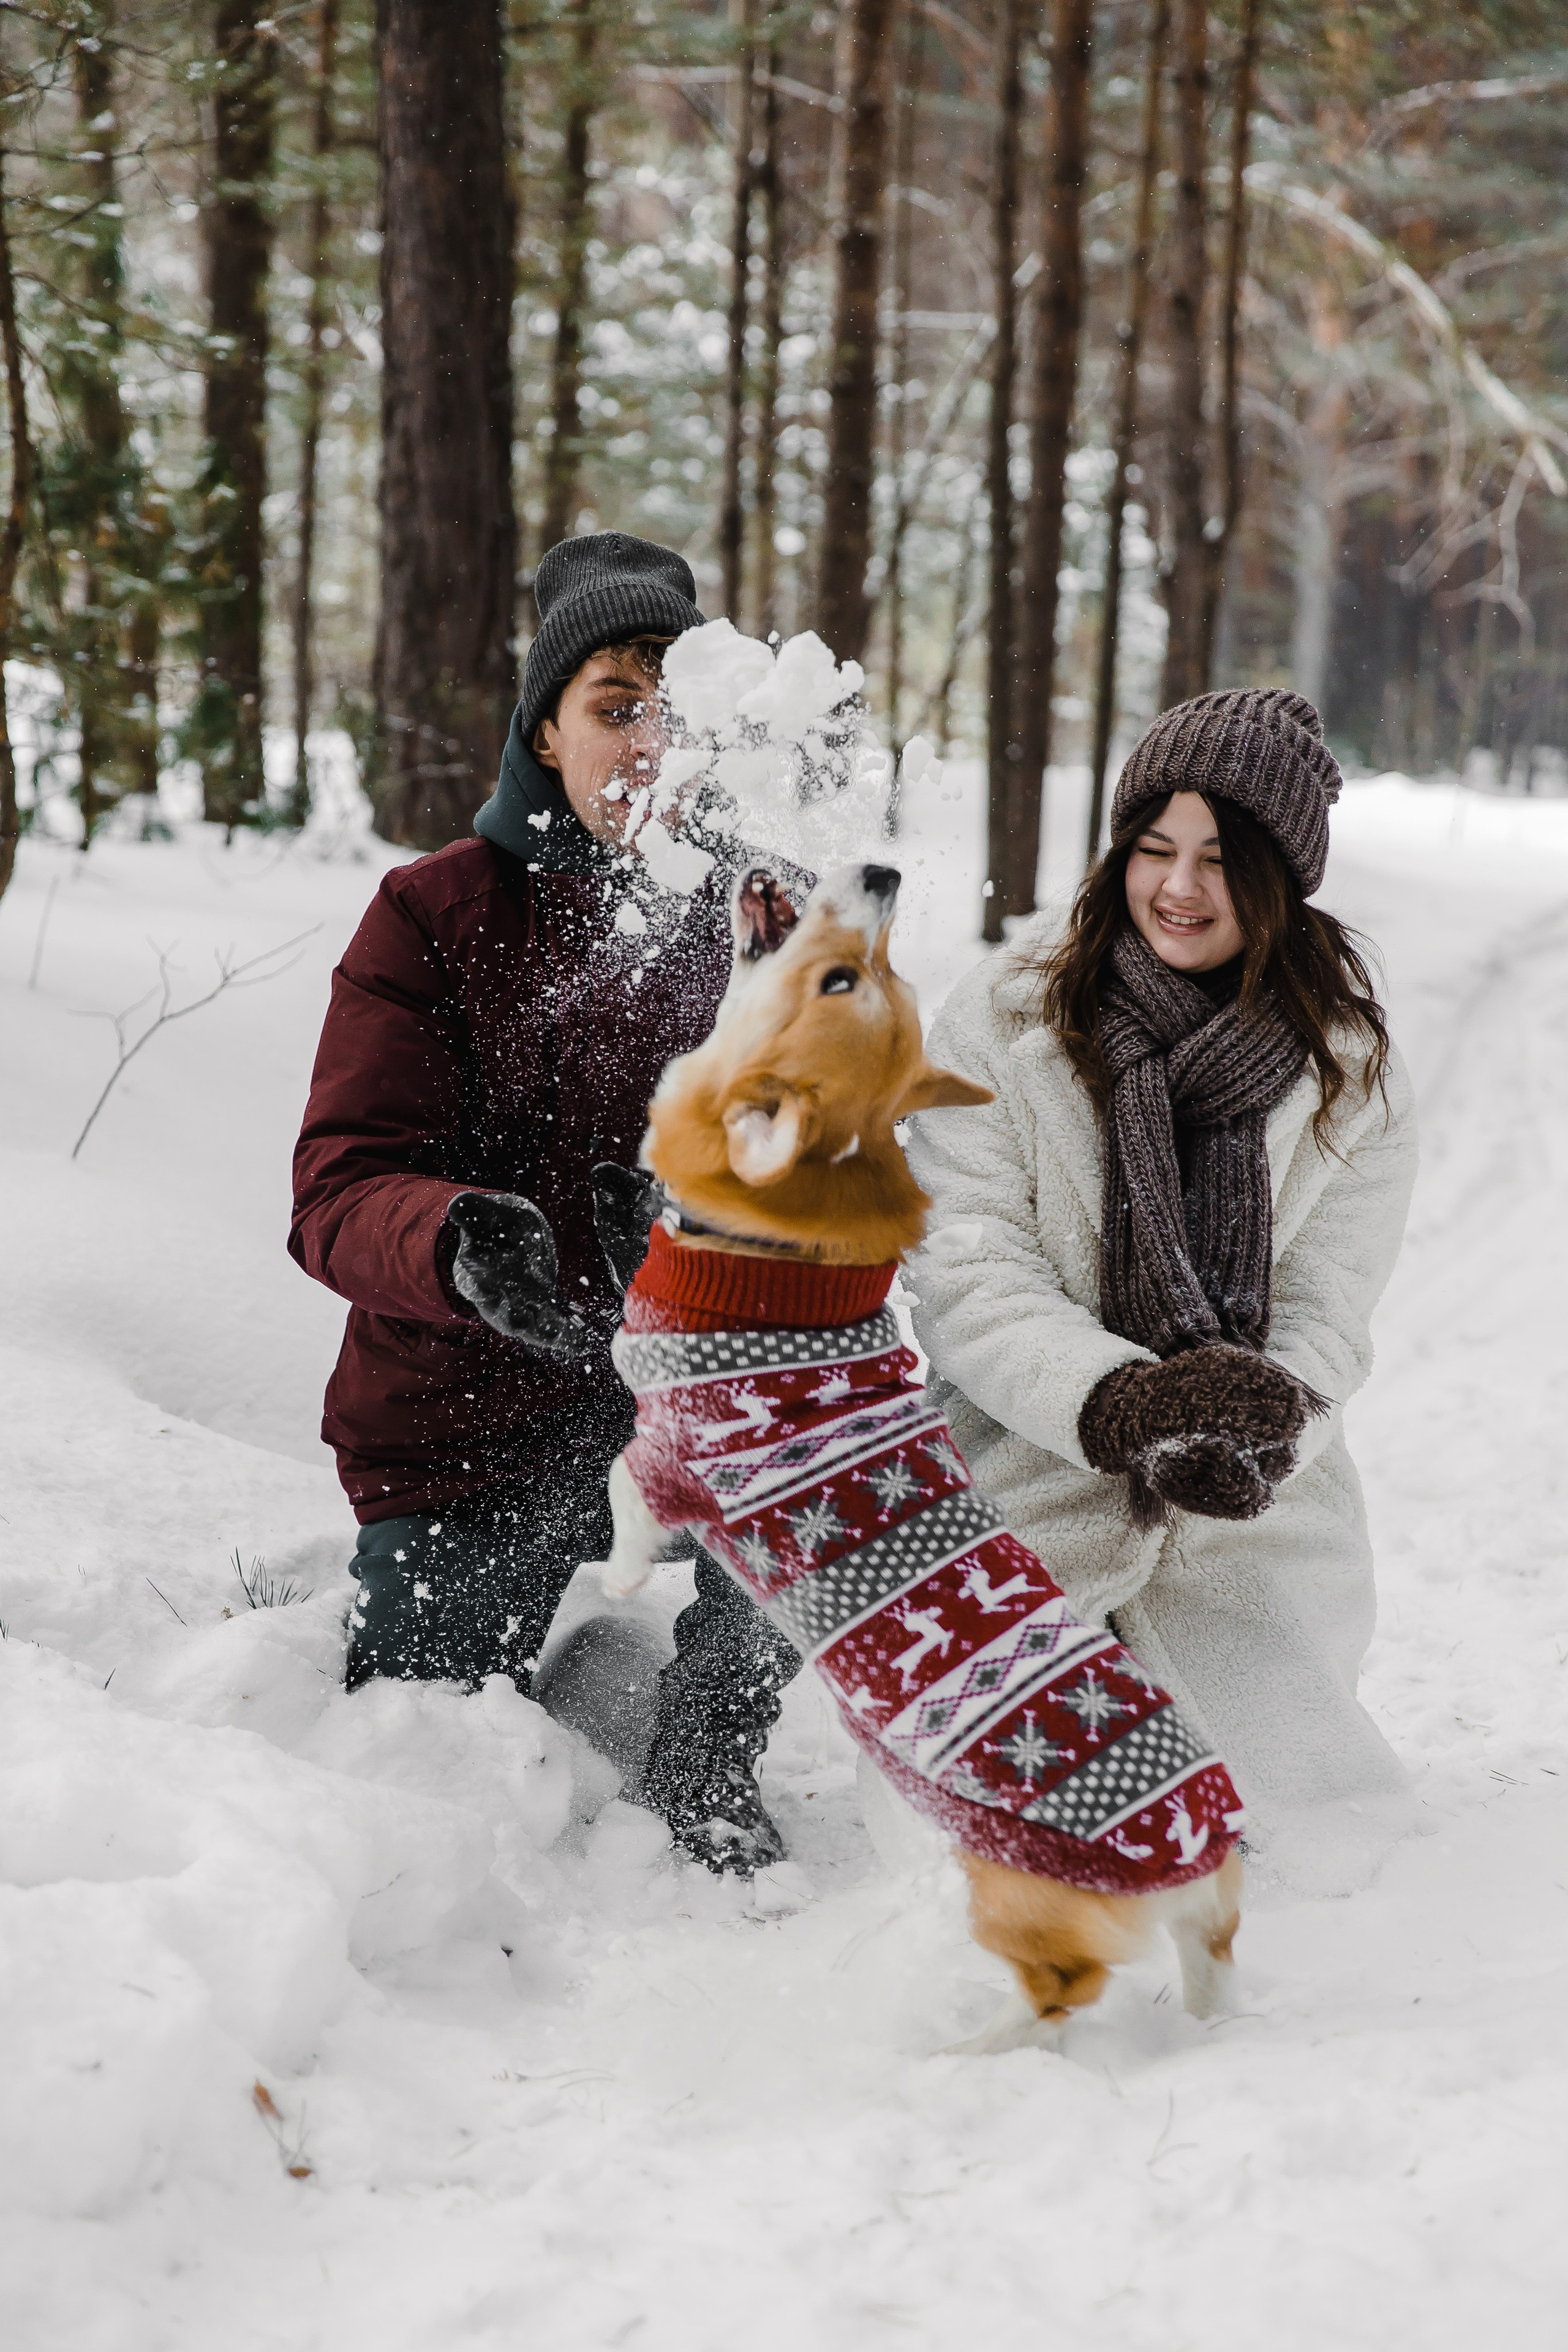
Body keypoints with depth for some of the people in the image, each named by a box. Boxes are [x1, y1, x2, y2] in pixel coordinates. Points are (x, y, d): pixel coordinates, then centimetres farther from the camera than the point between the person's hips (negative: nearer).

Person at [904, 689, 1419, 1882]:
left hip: (1245, 1526, 2)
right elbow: (965, 1278, -12)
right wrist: (1118, 1402, -29)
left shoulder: (1350, 1070, -1)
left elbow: (1324, 1322, -4)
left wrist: (1244, 1445, -27)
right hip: (1030, 1498, -2)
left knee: (1322, 1839, -8)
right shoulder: (1008, 1020, -6)